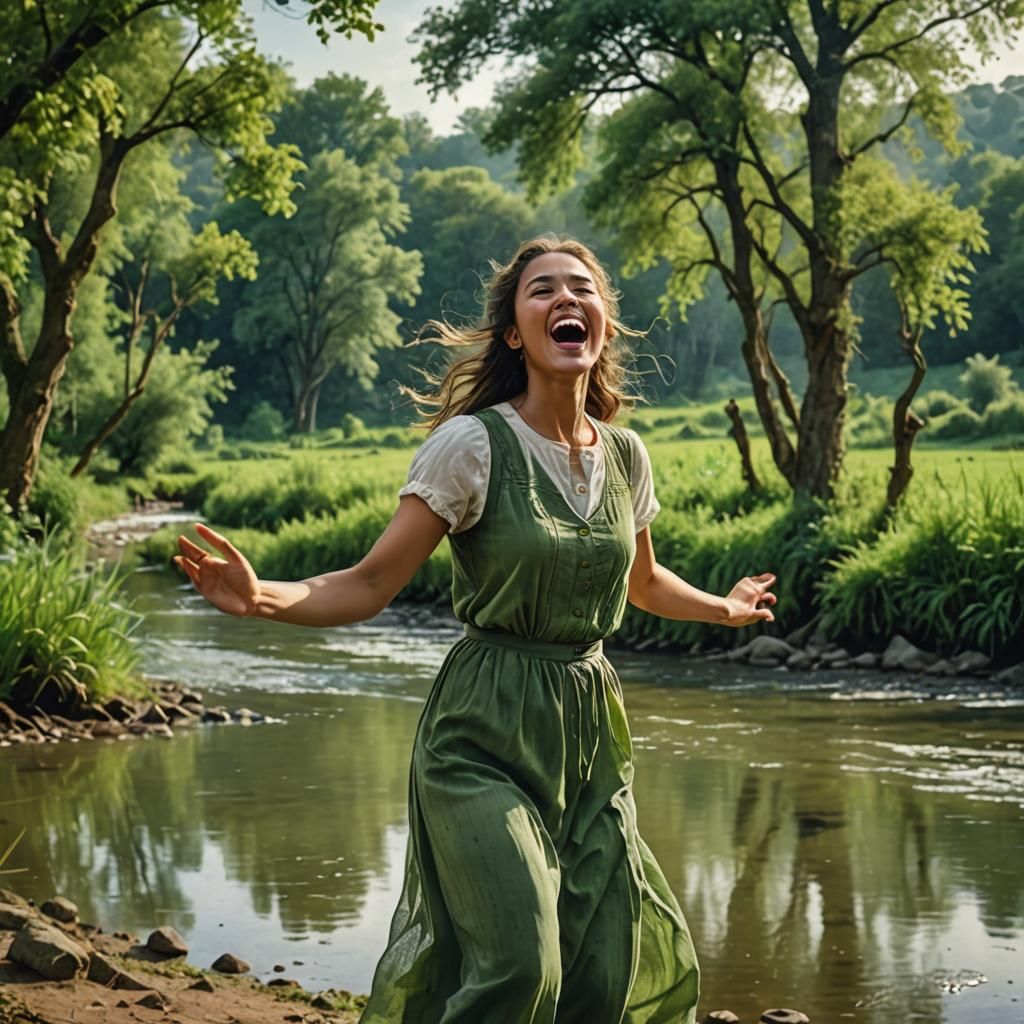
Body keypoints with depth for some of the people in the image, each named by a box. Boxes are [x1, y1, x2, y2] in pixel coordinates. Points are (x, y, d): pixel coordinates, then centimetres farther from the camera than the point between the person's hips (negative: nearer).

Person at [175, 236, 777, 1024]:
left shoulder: (625, 455, 6)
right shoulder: (472, 443, -11)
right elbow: (372, 584, -13)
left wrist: (725, 609, 36)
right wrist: (265, 598, -29)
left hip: (590, 729, 6)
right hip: (487, 732, -5)